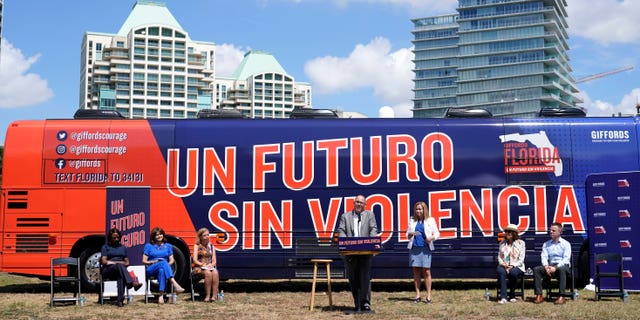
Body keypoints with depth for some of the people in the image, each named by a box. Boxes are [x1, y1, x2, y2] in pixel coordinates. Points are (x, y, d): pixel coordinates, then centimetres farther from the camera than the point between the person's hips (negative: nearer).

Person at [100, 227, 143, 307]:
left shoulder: (123, 247, 26)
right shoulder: (105, 247, 14)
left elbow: (127, 262, 20)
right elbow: (104, 261, 0)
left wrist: (125, 264, -5)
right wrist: (119, 263, -4)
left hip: (119, 270, 2)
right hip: (107, 271, -2)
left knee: (121, 275, -38)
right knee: (119, 266, -38)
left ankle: (120, 300, -52)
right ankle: (132, 283, -61)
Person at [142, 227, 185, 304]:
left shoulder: (168, 246, 22)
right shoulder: (148, 246, 16)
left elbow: (172, 260, 15)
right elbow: (144, 261, 10)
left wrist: (168, 264, -8)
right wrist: (153, 262, -9)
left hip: (165, 267, 1)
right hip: (151, 270, -1)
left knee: (162, 270, -41)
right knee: (163, 263, -38)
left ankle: (161, 295, -54)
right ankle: (175, 285, -57)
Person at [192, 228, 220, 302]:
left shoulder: (211, 246, 17)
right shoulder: (197, 246, 7)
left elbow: (214, 260, 12)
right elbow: (195, 260, -3)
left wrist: (211, 265, -10)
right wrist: (203, 265, -17)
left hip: (210, 267, 3)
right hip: (199, 268, -3)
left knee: (215, 273, -34)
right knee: (208, 273, -37)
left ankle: (214, 295, -39)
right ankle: (207, 296, -36)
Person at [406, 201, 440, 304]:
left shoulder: (430, 220, 7)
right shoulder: (413, 221, 14)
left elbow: (437, 233, 7)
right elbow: (408, 233, 16)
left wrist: (431, 238, -13)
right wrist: (409, 235, -7)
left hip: (425, 248, -3)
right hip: (414, 248, 3)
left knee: (426, 271, -5)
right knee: (416, 271, 4)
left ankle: (428, 296, 0)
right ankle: (417, 295, 10)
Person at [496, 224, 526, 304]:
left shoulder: (521, 243, 4)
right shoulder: (502, 243, 16)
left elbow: (521, 259, -1)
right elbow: (499, 256, 14)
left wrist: (512, 266, -16)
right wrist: (502, 263, -8)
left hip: (516, 266, -2)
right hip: (504, 266, 2)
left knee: (513, 272, -38)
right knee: (500, 271, -34)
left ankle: (512, 296, -16)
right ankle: (503, 297, -38)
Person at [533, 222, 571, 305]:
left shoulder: (566, 244, 3)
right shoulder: (546, 244, 18)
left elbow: (566, 259, -8)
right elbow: (544, 257, 6)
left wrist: (556, 267, -23)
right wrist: (546, 267, -16)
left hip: (563, 265, -4)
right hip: (550, 265, 4)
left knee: (561, 269, -40)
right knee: (536, 269, -22)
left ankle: (562, 296, -41)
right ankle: (539, 295, -25)